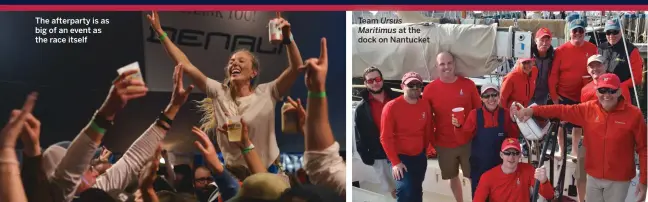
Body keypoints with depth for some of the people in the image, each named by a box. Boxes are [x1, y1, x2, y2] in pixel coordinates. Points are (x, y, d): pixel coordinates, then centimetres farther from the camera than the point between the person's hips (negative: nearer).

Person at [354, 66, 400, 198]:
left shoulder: (397, 98, -1)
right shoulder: (362, 108, -3)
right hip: (379, 155, -1)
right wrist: (365, 155, -5)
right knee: (391, 188, 12)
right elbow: (360, 135, -1)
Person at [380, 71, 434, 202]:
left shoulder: (425, 106, -1)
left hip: (420, 156, 5)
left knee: (417, 191, 15)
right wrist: (395, 162, -16)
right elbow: (385, 138, -14)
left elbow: (429, 131, 11)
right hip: (400, 157, -5)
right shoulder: (392, 107, -15)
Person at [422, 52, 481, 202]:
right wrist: (431, 141, -1)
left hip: (469, 141, -1)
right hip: (444, 144, 1)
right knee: (453, 177, 17)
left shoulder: (468, 84, -5)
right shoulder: (430, 89, -6)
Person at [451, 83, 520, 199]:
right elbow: (465, 137, -6)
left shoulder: (505, 113, -3)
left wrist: (514, 121, -13)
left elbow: (513, 137, 1)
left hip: (500, 162, 1)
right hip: (479, 163, -1)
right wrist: (458, 126, -25)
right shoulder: (475, 114, -7)